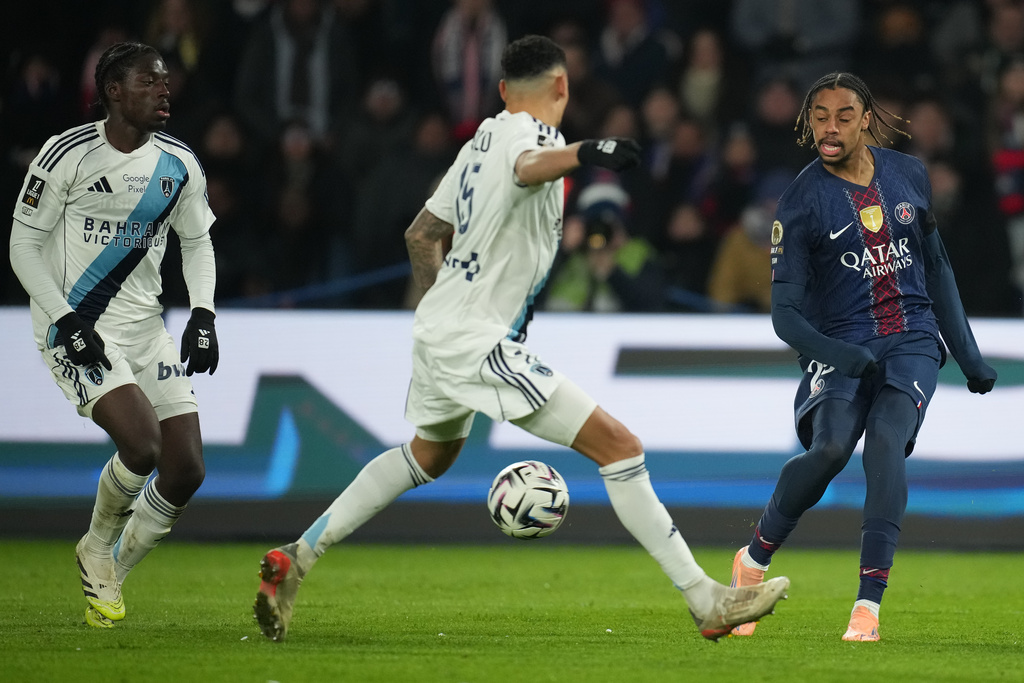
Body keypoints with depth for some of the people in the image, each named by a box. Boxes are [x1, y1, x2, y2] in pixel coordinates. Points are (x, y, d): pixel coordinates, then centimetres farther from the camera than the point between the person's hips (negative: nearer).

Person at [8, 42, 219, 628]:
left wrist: (203, 315, 1)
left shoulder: (180, 166, 3)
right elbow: (24, 244, -9)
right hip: (75, 327, -6)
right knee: (142, 444, -24)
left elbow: (197, 243, 17)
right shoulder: (68, 155, -13)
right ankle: (97, 549, 5)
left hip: (145, 326, 6)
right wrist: (67, 320, -18)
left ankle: (109, 576, 20)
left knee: (187, 471, -1)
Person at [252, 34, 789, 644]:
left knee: (429, 455, 36)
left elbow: (421, 235, 22)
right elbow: (528, 166, -41)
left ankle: (295, 561, 39)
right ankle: (708, 602, -17)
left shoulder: (483, 141, 13)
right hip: (478, 342, -10)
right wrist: (581, 153, -61)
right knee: (619, 447, -13)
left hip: (440, 328, 10)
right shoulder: (529, 133, -14)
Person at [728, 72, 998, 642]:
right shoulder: (802, 202, -3)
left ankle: (869, 605, -27)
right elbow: (785, 312, -7)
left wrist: (968, 355, 19)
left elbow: (936, 268, 20)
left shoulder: (908, 175, 8)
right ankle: (755, 560, -4)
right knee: (830, 448, -29)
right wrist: (837, 355, -25)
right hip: (841, 344, -2)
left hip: (913, 342, 2)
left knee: (885, 442, -25)